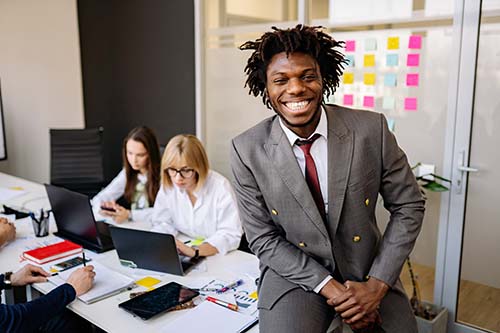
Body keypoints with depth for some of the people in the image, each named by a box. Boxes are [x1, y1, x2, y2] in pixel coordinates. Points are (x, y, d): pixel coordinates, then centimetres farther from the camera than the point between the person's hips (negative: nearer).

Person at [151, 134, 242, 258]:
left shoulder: (220, 186, -19)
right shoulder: (167, 186, -5)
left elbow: (231, 235, -22)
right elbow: (163, 223, 3)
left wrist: (194, 251, -34)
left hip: (219, 257, -3)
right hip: (182, 258, 3)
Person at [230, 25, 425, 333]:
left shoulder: (371, 129, -13)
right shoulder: (247, 151, -13)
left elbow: (408, 206, -4)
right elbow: (263, 238, -8)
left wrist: (377, 285, -12)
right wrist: (329, 287, -16)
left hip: (369, 271, 2)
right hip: (294, 273, -1)